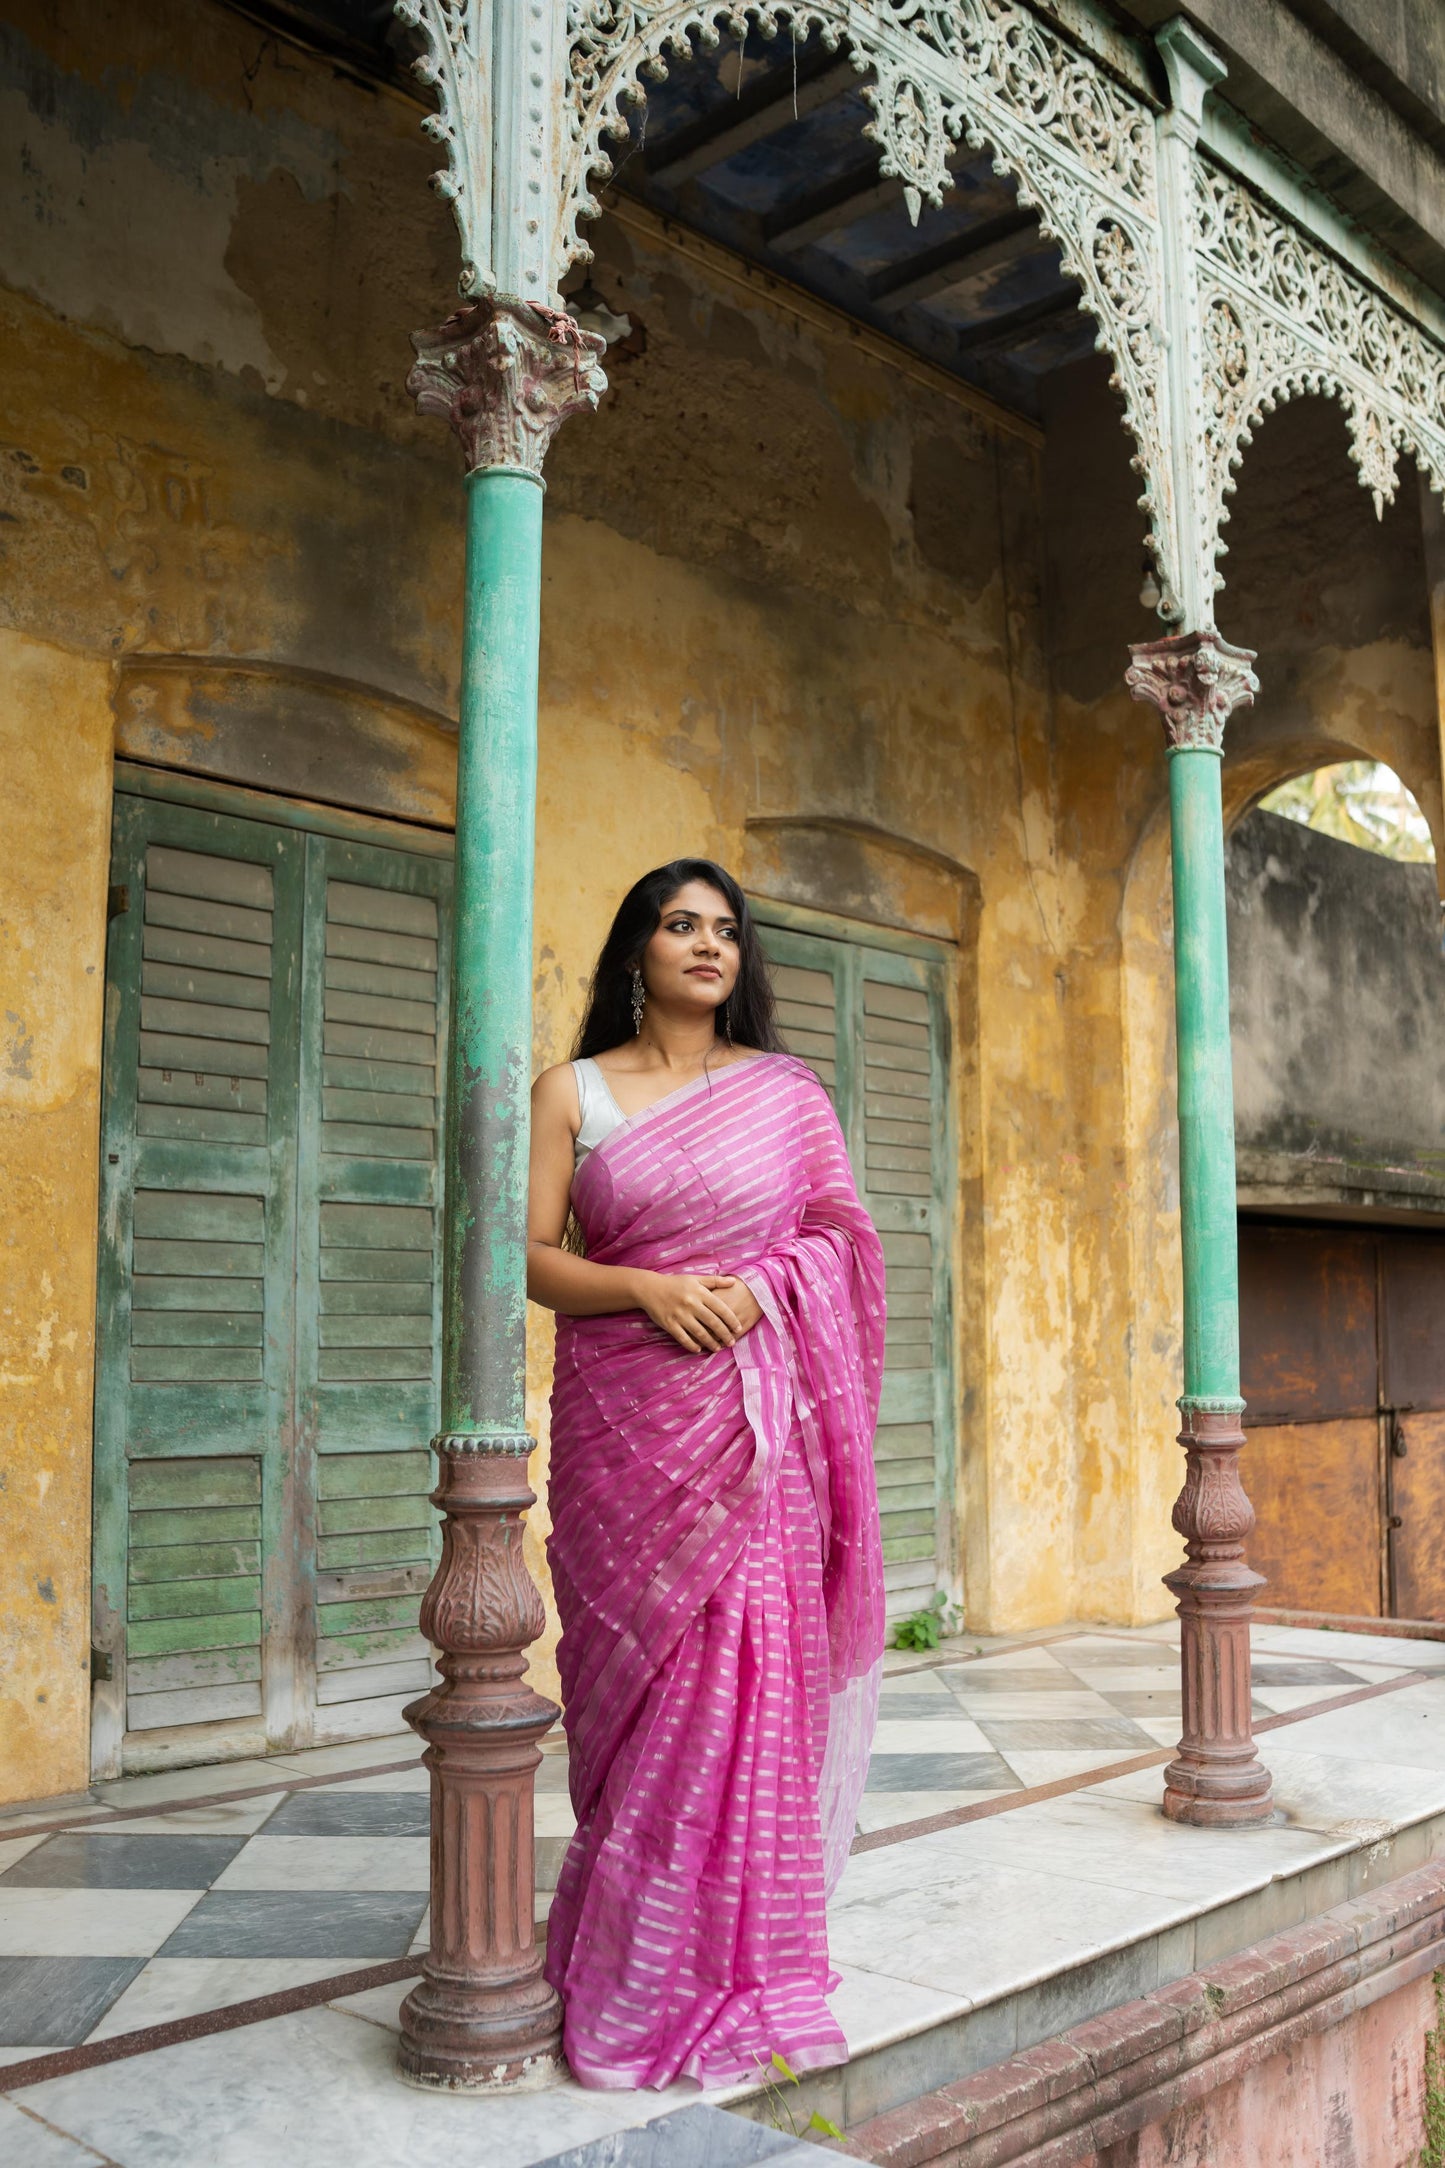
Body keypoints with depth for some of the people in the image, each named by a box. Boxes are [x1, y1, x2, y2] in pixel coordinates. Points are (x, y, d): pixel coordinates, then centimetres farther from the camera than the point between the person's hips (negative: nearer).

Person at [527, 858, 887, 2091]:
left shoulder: (787, 1090, 11)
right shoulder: (571, 1093, 8)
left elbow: (841, 1237, 10)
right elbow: (529, 1254, 1)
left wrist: (760, 1292, -8)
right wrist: (647, 1291, -14)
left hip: (757, 1420, 1)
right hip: (624, 1420, 0)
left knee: (754, 1661, -3)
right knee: (639, 1674, 1)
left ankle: (738, 1958, 12)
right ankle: (637, 1967, 16)